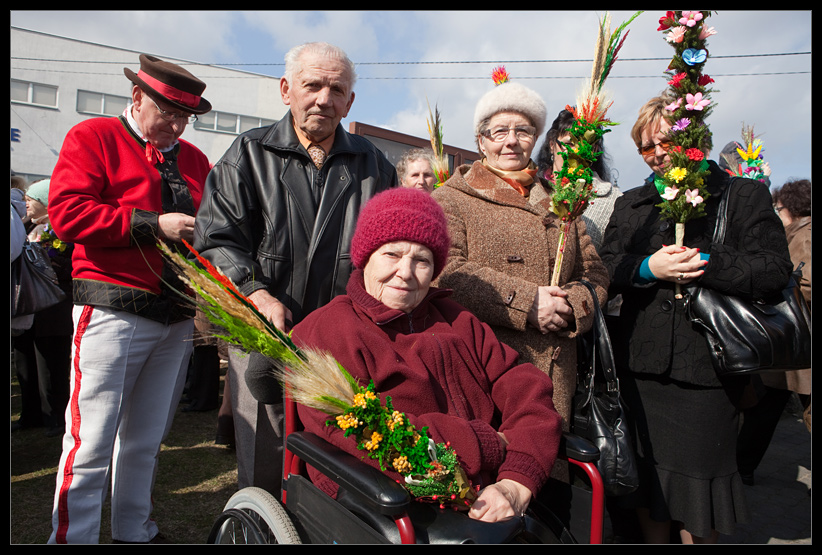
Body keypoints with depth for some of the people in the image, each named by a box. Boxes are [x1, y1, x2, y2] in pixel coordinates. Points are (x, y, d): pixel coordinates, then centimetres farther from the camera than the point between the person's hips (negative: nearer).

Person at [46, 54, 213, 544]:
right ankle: (73, 537, 13)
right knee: (92, 440, -2)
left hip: (177, 318, 5)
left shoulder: (195, 159, 19)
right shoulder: (93, 137, 4)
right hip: (113, 313, -5)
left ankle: (134, 532, 27)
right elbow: (67, 213, -9)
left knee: (147, 439, 13)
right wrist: (153, 226, -14)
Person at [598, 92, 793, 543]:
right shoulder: (630, 204, 13)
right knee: (647, 470, 14)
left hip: (707, 369, -3)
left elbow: (774, 270, -7)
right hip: (641, 365, 3)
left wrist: (701, 263, -16)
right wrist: (649, 268, -15)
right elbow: (607, 269, 3)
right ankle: (653, 539, 34)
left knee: (697, 471, 7)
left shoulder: (745, 196, 3)